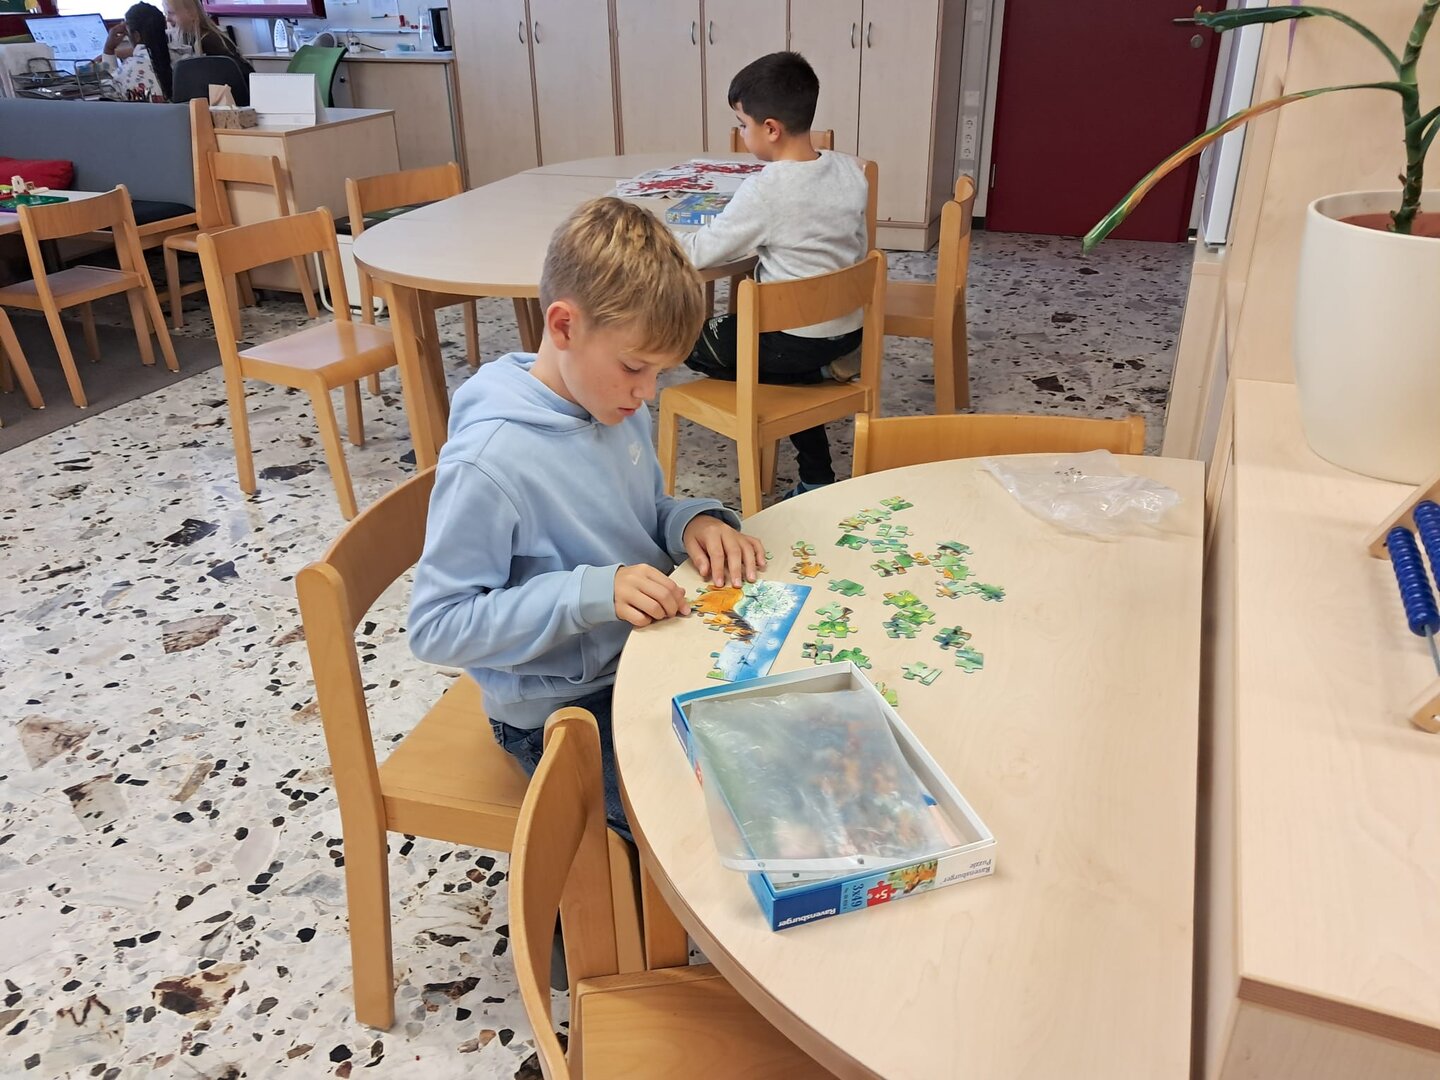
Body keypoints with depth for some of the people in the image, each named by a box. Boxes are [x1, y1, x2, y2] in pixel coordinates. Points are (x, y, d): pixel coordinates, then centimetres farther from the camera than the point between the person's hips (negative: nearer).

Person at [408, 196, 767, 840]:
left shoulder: (618, 408, -2)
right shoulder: (491, 461, -25)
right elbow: (435, 628, -22)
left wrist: (694, 521, -9)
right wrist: (590, 593, -31)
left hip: (648, 658, 8)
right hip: (561, 712, -7)